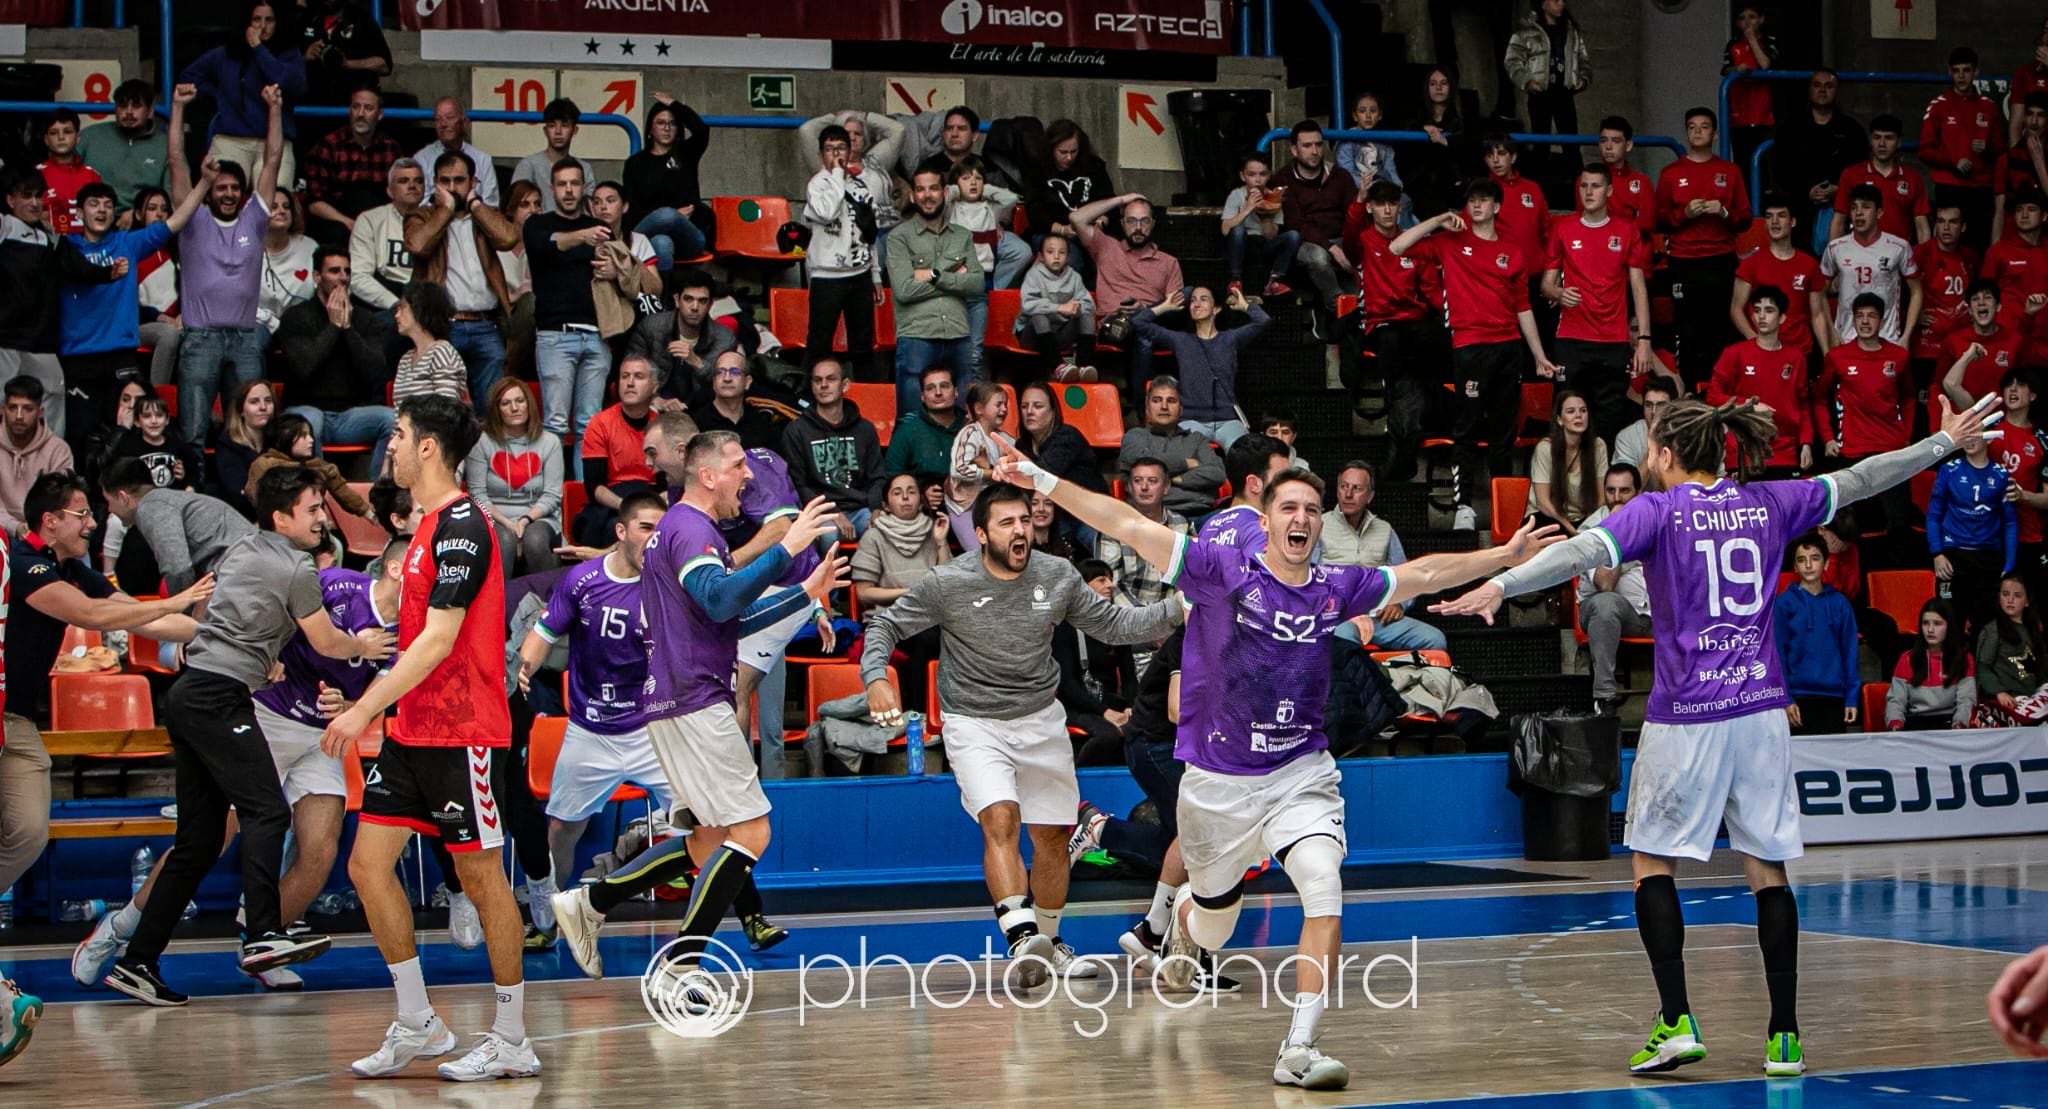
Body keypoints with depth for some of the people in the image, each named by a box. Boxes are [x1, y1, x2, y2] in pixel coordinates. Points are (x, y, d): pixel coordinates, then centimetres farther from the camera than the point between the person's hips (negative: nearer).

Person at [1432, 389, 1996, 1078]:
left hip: (1685, 715, -4)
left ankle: (1676, 1021, -6)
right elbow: (1857, 480, 19)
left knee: (1652, 861, 7)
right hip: (1762, 706, 4)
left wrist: (1499, 586, -31)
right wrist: (1945, 442, 32)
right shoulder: (1767, 504, 8)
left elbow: (1584, 551, -21)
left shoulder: (1657, 511, -5)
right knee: (1768, 869, 8)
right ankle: (1784, 1036, 6)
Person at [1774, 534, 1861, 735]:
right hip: (1800, 700, -2)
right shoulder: (1784, 603, 0)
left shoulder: (1839, 603, 7)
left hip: (1834, 698, 2)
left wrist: (1852, 698, 0)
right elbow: (1777, 653, -2)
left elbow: (1849, 652, 7)